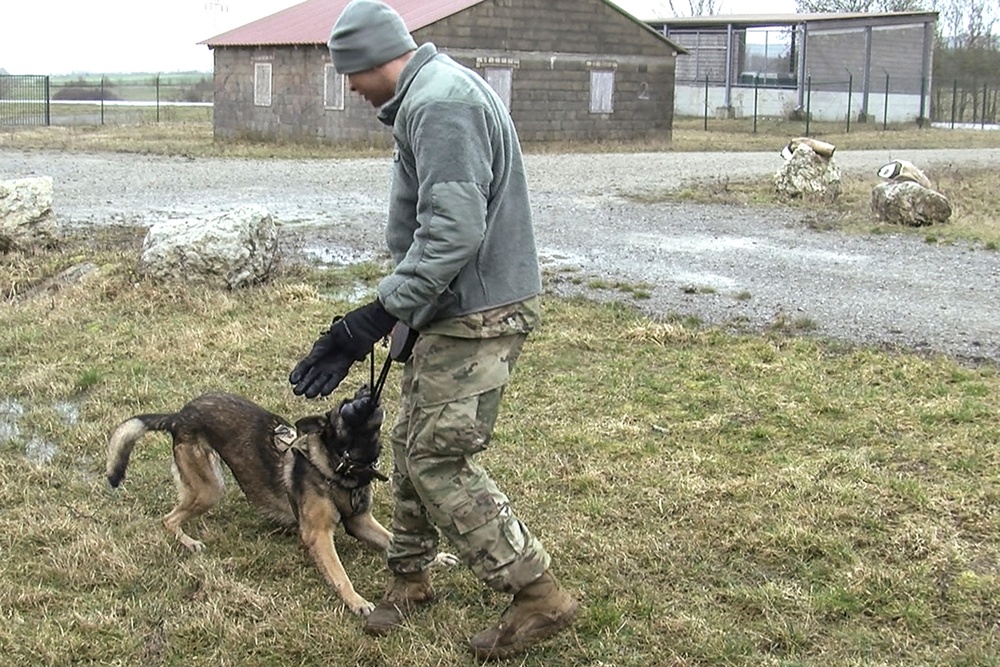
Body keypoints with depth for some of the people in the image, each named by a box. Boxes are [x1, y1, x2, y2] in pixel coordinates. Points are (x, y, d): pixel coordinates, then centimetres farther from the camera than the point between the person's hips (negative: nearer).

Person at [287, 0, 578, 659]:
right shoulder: (431, 93, 14)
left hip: (478, 315, -11)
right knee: (413, 444, 17)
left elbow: (453, 232, -29)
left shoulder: (440, 103, -20)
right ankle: (410, 575, 33)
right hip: (456, 308, 11)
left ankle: (540, 593, 3)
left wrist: (376, 317, -30)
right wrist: (398, 310, 27)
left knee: (438, 460, -6)